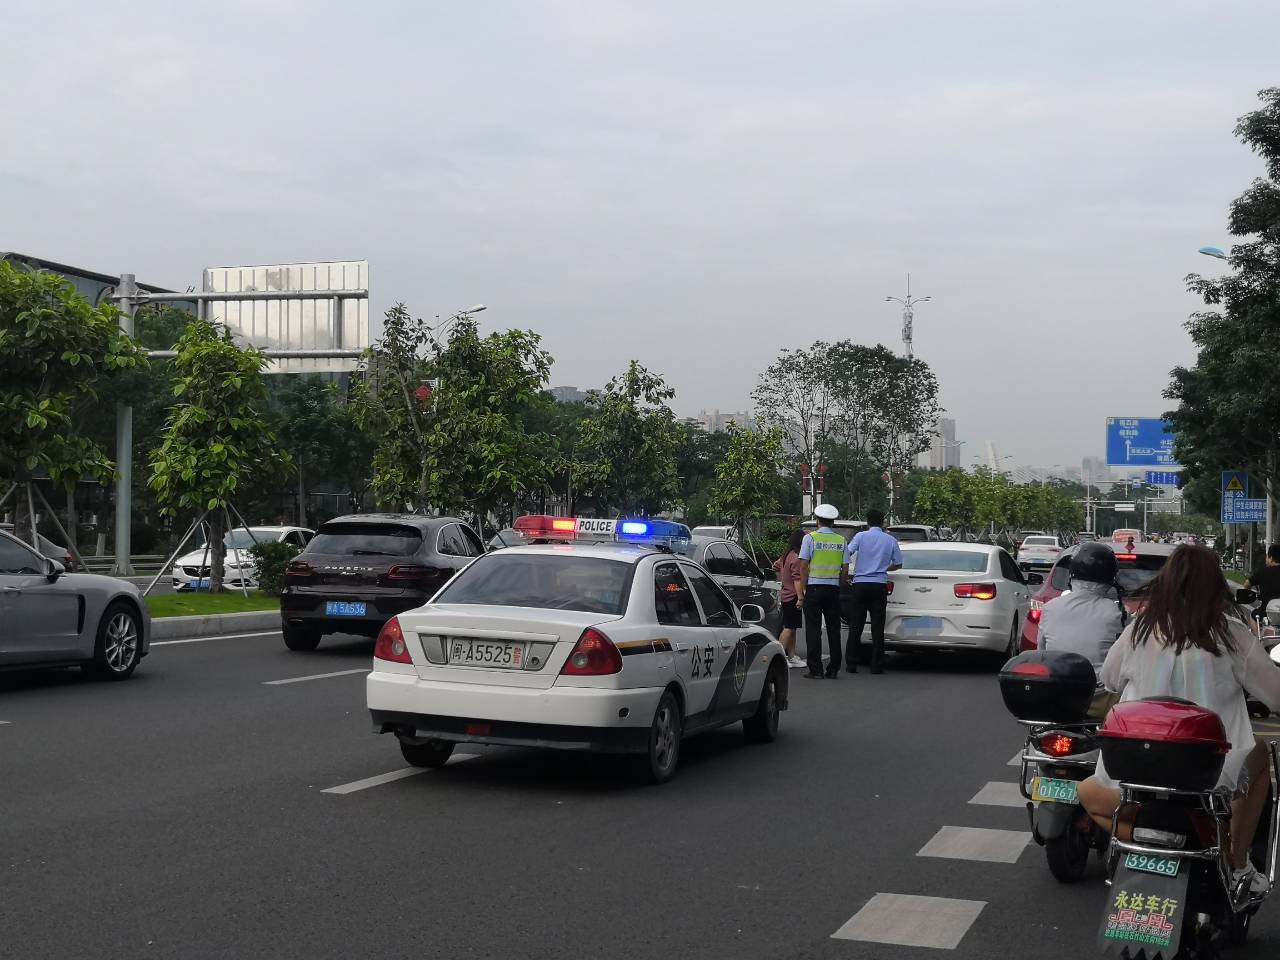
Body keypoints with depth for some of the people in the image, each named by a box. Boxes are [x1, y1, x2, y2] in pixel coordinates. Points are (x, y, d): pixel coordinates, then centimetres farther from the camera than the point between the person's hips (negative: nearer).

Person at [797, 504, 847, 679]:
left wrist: (802, 591, -3)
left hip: (814, 587, -3)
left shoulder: (810, 538, -6)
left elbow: (803, 566, -8)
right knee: (833, 630, 9)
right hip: (833, 588, 3)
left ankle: (815, 669, -2)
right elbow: (844, 569, 5)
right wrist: (838, 585, 15)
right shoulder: (841, 540, 5)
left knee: (813, 630, 0)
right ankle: (833, 669, 10)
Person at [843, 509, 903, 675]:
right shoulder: (891, 540, 6)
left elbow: (848, 551, -13)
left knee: (856, 626, 4)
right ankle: (877, 666, 2)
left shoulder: (861, 536, 0)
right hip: (880, 585, 1)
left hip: (860, 584, -1)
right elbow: (898, 563, 11)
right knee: (877, 626, 4)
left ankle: (851, 664, 3)